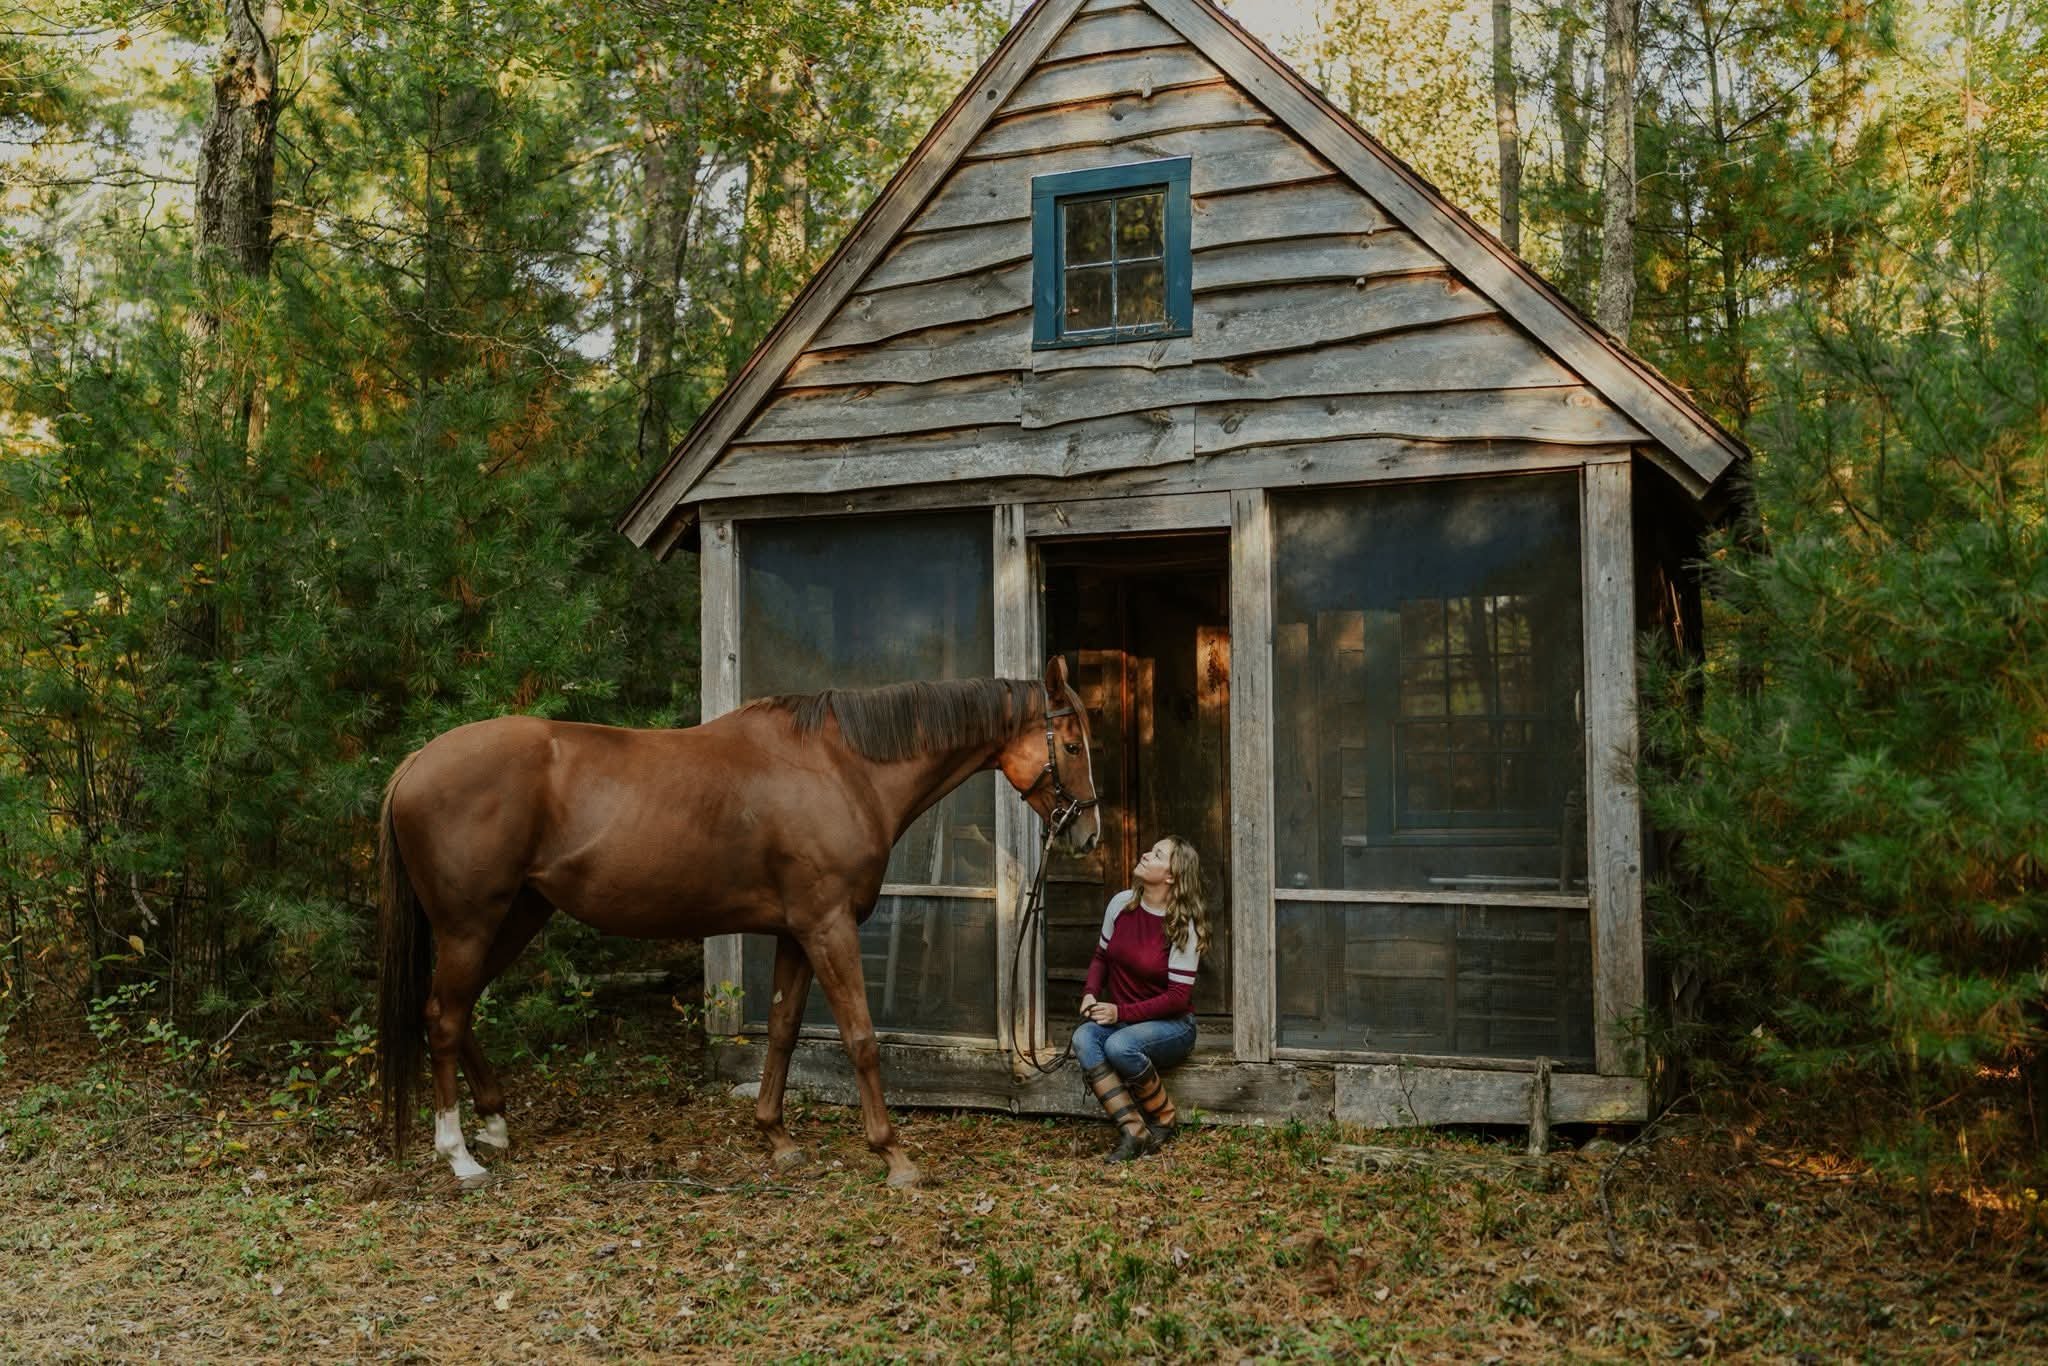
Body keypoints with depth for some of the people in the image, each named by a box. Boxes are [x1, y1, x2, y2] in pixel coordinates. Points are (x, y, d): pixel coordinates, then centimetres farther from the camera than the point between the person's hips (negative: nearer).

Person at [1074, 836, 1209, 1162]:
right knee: (1083, 1038, -28)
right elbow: (1101, 957, 13)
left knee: (1120, 1045, -35)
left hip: (1171, 1024, -5)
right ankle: (1134, 1132, -28)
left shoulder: (1183, 926, -16)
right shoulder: (1121, 904, -1)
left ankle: (1165, 1120, -8)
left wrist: (1121, 1012, -22)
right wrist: (1090, 994, -7)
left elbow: (1178, 997, -16)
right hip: (1118, 1019, 5)